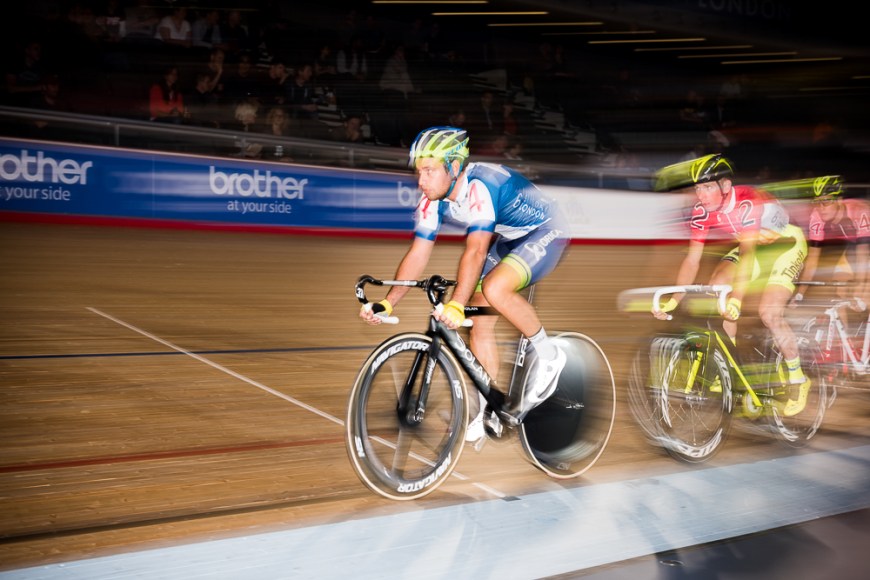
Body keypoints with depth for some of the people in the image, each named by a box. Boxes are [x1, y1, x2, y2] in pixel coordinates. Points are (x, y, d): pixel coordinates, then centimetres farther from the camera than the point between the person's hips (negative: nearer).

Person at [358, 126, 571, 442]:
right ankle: (489, 411, 14)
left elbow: (476, 251, -43)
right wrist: (387, 303, -19)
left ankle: (548, 354, -9)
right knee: (479, 323, 0)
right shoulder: (432, 200, -10)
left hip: (545, 232, -8)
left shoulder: (479, 187, -33)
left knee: (494, 288, -32)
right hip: (506, 240, 8)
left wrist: (456, 304, -53)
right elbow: (417, 254, -10)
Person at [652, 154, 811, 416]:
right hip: (754, 245, 6)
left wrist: (736, 300, -55)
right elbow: (692, 260, -16)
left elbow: (748, 254, -44)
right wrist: (673, 301, -25)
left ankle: (798, 380, -2)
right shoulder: (701, 211, -17)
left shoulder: (748, 203, -35)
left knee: (768, 313, -20)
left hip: (786, 243, -6)